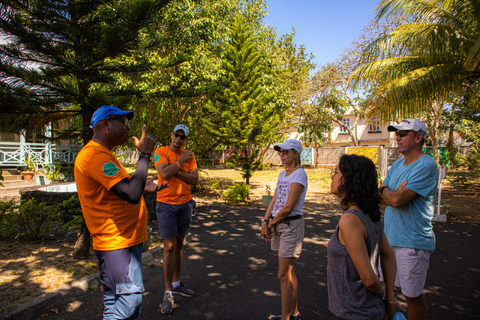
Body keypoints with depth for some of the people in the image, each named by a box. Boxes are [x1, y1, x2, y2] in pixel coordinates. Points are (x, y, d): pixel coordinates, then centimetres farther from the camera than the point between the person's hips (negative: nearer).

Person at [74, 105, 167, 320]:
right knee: (127, 301, -5)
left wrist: (143, 187, 8)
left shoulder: (101, 154, 15)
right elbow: (131, 195, -30)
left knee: (115, 298, 21)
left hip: (124, 239, 11)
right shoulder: (95, 155, -20)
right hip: (117, 242, -11)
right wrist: (144, 154, -21)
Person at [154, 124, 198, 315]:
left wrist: (175, 170, -16)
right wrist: (180, 161, -12)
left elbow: (194, 179, -6)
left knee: (179, 244, 13)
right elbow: (165, 174, -22)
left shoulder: (189, 155, 6)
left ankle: (176, 284, 26)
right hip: (166, 204, -4)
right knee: (169, 247, -5)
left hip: (185, 204, 4)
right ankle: (168, 293, 6)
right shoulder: (160, 152, -6)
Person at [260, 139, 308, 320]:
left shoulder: (299, 174, -14)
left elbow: (288, 207, -19)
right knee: (289, 271, 18)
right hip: (278, 225, 8)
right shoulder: (282, 174, 13)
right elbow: (274, 201, 8)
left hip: (291, 225, -8)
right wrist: (265, 221, -5)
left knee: (284, 275, -2)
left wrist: (272, 223, -8)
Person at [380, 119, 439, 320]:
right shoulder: (398, 164, 11)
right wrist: (395, 193, -13)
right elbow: (384, 197, 9)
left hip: (412, 242, -7)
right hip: (389, 238, 8)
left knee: (413, 296, 8)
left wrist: (386, 191, -2)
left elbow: (396, 200, -23)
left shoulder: (426, 166, -16)